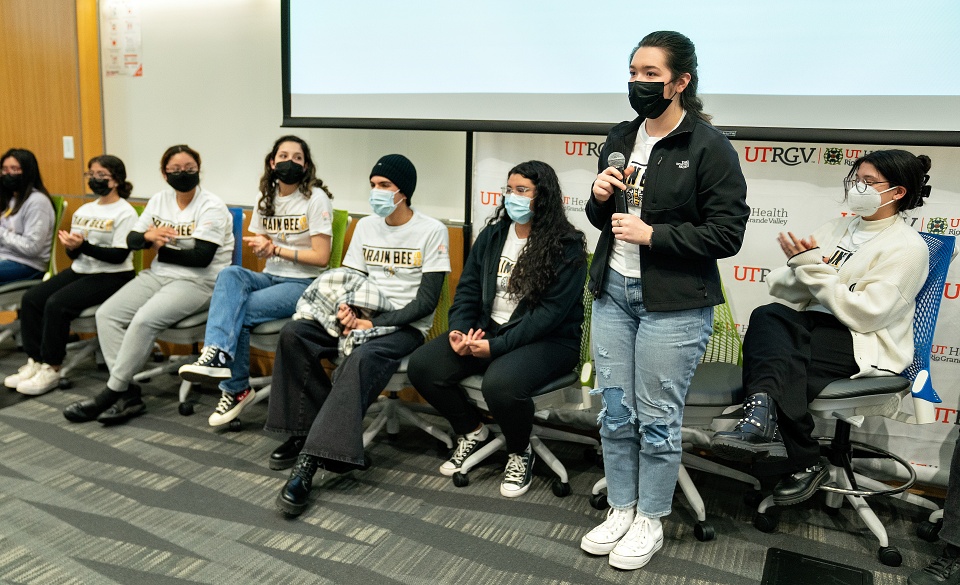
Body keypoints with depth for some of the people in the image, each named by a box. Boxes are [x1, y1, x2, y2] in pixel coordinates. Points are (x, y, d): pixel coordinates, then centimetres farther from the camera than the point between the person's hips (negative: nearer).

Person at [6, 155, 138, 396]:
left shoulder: (125, 213, -8)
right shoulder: (84, 210, 14)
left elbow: (119, 256, -16)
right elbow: (75, 254, 12)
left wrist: (83, 245, -24)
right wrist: (72, 246, -12)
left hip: (112, 276, -8)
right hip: (80, 270, 8)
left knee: (57, 303, -25)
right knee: (31, 298, -10)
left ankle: (52, 369, -14)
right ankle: (35, 361, -4)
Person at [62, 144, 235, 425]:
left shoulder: (211, 207, -9)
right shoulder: (159, 200, 12)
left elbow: (202, 257, -17)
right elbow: (131, 241, 12)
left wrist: (160, 248, -6)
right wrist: (148, 236, -12)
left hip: (198, 282, -7)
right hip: (158, 275, 7)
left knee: (144, 320, -29)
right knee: (106, 314, -11)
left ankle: (113, 391, -14)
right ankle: (128, 393, -13)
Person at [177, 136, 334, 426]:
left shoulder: (316, 199, -7)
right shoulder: (266, 198, 13)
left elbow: (321, 257, -11)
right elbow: (261, 249, 19)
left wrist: (275, 249, -11)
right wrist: (262, 248, -6)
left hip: (303, 284, -5)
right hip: (270, 277, 6)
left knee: (239, 310, -24)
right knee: (230, 274, -27)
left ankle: (236, 389, -12)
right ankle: (217, 354, -34)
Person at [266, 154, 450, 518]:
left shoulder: (431, 232, -5)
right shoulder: (366, 227, 12)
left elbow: (427, 300, -10)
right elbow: (350, 280, 12)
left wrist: (377, 323, -18)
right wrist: (345, 310, -12)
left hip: (405, 326, -6)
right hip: (362, 317, 6)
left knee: (362, 358, -37)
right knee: (294, 333, -18)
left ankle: (310, 460, -37)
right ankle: (303, 430, -8)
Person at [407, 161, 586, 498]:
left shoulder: (567, 246, -9)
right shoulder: (492, 235, 9)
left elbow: (551, 310, -17)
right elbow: (468, 289, 9)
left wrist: (497, 346, -22)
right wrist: (459, 330, -11)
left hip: (548, 340, -6)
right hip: (487, 329, 6)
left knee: (500, 384, -36)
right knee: (422, 366, -13)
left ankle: (520, 453, -2)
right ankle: (472, 432, 13)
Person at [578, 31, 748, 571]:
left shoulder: (709, 146, -10)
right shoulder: (621, 139, 10)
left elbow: (727, 234, -13)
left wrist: (652, 234, -19)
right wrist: (600, 198, -3)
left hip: (674, 304, -6)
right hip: (613, 293, 6)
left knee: (657, 419, 5)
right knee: (615, 413, 12)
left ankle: (650, 522, 25)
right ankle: (621, 511, 30)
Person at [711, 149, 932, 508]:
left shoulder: (907, 247, -4)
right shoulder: (835, 229, 15)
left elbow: (865, 314, -16)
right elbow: (781, 288, 8)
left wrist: (814, 269, -15)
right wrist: (802, 269, -13)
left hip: (866, 344, -6)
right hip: (814, 324, 6)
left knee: (767, 354, -31)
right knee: (767, 315, -28)